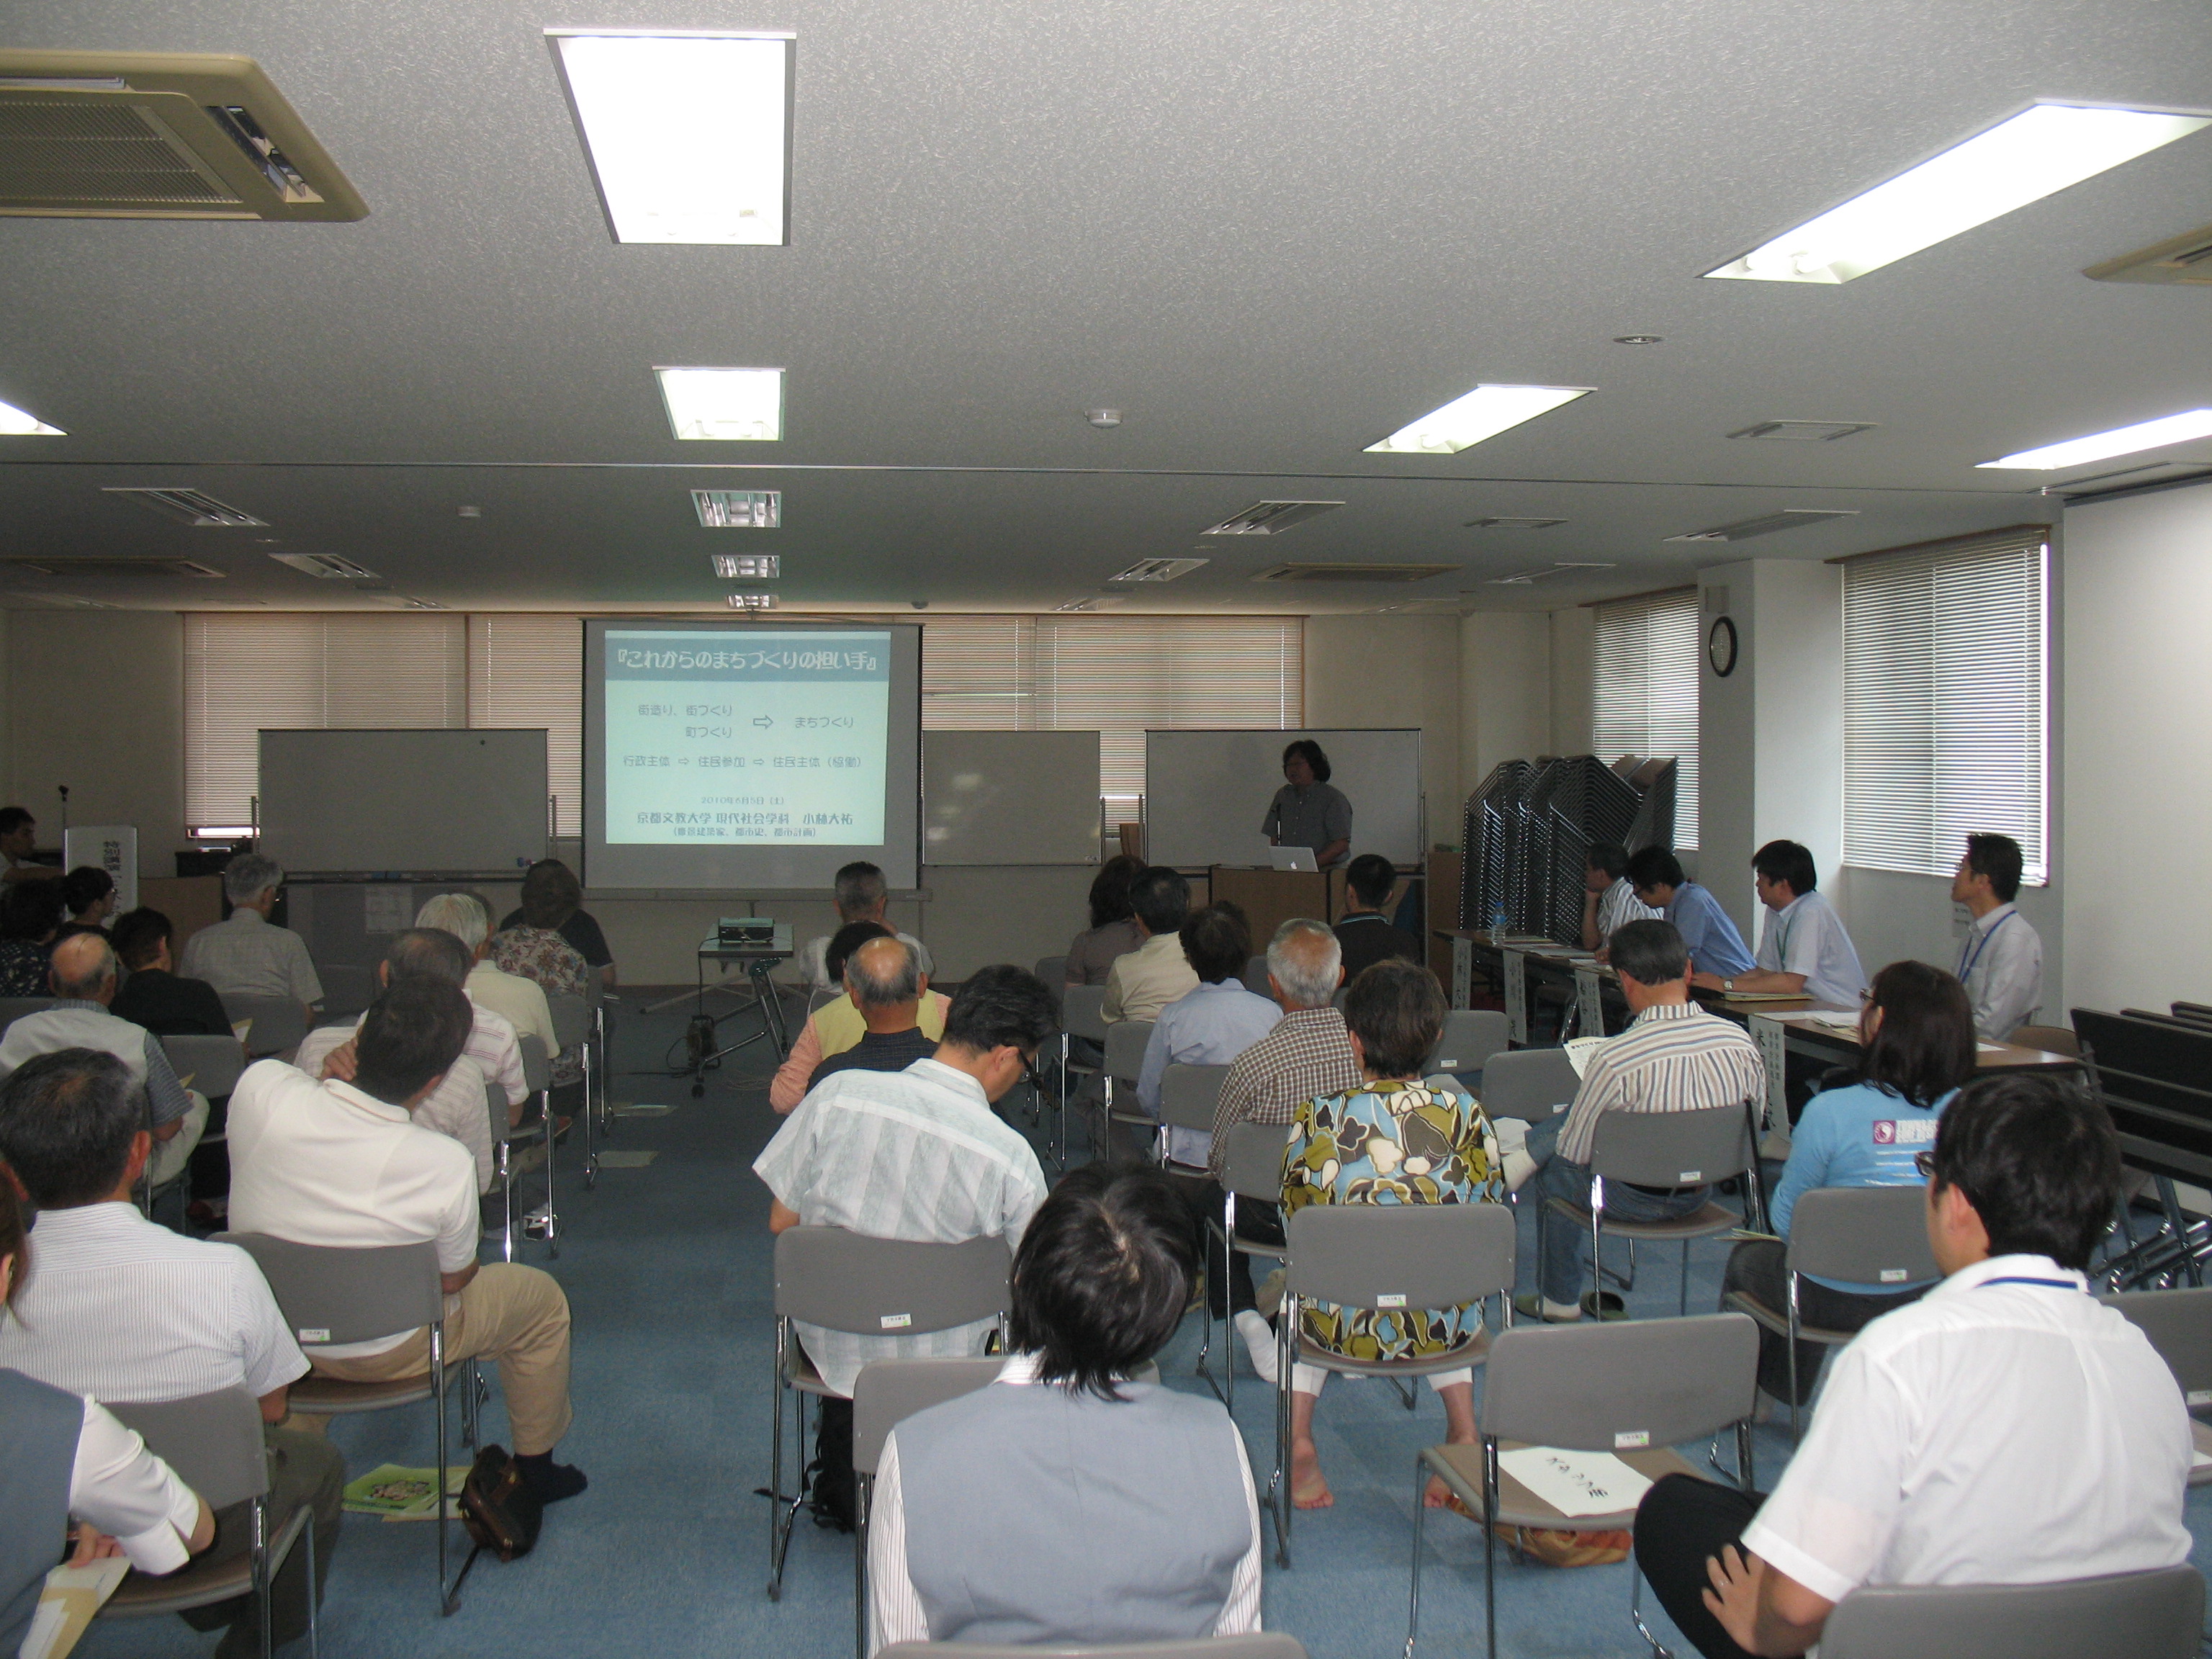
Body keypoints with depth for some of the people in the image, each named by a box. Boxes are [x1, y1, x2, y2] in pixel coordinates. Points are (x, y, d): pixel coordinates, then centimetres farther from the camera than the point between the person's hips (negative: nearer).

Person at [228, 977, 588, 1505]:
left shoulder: (260, 1087, -28)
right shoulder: (445, 1164, -33)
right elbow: (452, 1279, -12)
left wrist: (330, 1074, -12)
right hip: (384, 1353, -4)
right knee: (541, 1298, 20)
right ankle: (533, 1469, 39)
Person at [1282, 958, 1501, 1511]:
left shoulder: (1317, 1119, -14)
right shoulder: (1466, 1115, -11)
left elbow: (1292, 1216, 0)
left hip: (1344, 1326, -1)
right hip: (1444, 1328, 2)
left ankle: (1298, 1441, 20)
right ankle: (1462, 1428, 24)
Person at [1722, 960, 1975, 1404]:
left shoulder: (1831, 1111, -26)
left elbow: (1785, 1218, -12)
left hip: (1838, 1301, -4)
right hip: (1928, 1296, 4)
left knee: (1747, 1257, 29)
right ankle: (1787, 1388, 52)